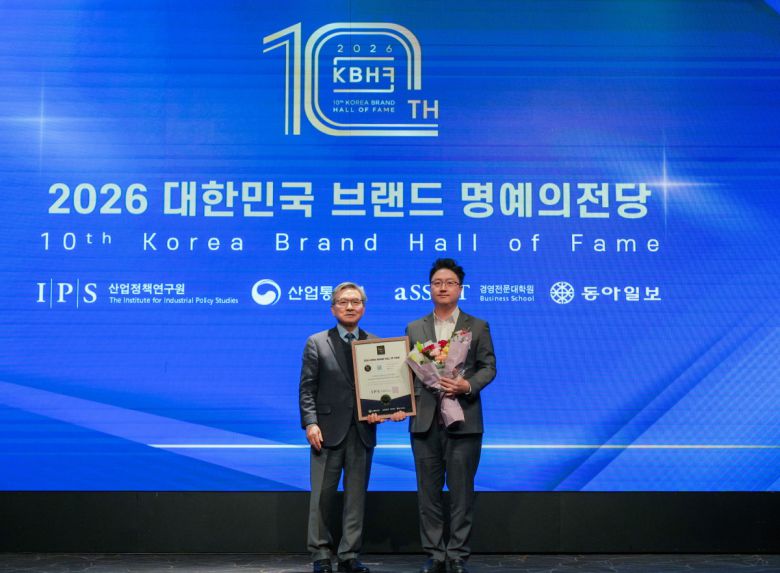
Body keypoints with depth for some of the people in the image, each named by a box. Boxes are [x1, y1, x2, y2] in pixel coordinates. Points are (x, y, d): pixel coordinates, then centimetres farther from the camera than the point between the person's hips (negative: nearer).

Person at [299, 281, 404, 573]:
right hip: (328, 430, -2)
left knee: (357, 495, 7)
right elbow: (307, 388, -1)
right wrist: (310, 422, -12)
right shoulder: (317, 343, 3)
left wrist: (381, 411, -10)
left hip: (363, 431, 2)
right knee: (322, 496, 3)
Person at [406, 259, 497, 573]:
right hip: (424, 420, 2)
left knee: (461, 491, 1)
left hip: (463, 420, -2)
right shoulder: (414, 329, 12)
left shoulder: (478, 327, 7)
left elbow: (488, 367, 2)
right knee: (428, 491, 6)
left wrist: (468, 385, -16)